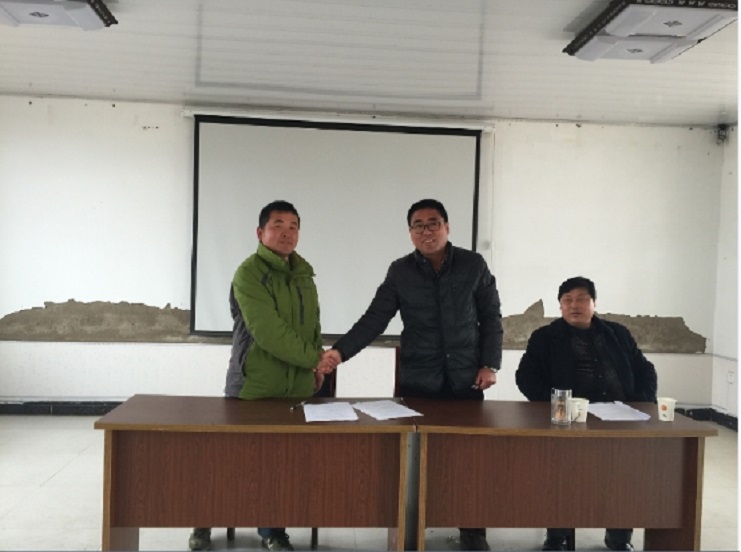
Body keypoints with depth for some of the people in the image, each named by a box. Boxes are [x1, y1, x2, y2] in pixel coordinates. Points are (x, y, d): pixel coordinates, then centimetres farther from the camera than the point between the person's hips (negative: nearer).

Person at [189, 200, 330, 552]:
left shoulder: (303, 274, 12)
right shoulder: (249, 273, -13)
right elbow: (268, 332, -21)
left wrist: (316, 361, 2)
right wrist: (313, 358, -14)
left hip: (297, 387, 6)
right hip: (253, 386, -5)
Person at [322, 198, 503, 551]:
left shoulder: (474, 265, 1)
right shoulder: (400, 272, 0)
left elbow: (491, 317, 5)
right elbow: (374, 319, -6)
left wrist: (490, 364, -4)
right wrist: (340, 351, -20)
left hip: (466, 379, 0)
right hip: (417, 381, 0)